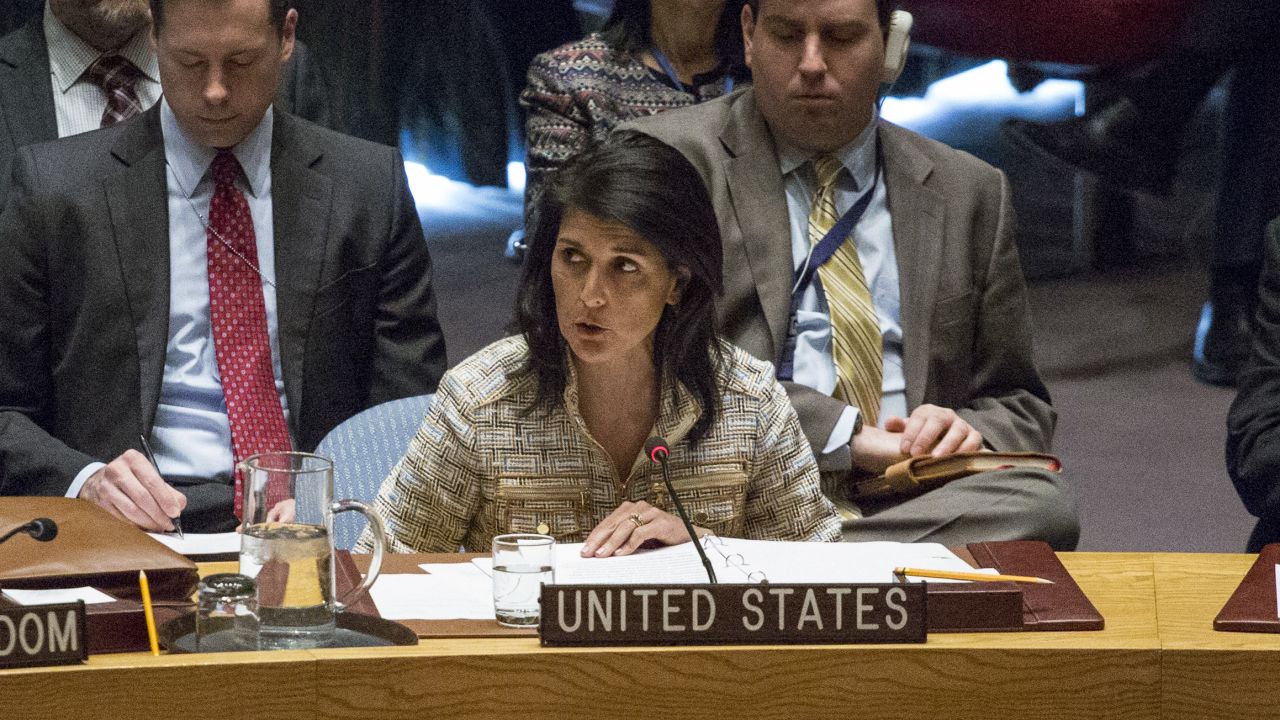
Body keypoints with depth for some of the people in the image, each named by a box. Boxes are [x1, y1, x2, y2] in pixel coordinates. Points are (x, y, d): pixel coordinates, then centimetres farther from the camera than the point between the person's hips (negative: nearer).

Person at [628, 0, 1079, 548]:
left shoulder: (970, 193, 19)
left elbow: (1019, 406, 22)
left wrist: (964, 434, -3)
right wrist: (843, 434, -14)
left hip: (910, 496, 6)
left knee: (1041, 504, -30)